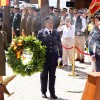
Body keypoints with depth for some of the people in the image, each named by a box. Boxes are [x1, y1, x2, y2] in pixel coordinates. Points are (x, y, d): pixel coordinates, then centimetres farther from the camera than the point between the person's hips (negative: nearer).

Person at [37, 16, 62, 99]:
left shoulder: (56, 33, 5)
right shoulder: (41, 33, -1)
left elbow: (59, 45, 6)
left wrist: (60, 55, 0)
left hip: (53, 57, 2)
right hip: (44, 56, -1)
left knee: (52, 75, 6)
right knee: (44, 74, 8)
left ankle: (52, 92, 13)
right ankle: (43, 91, 19)